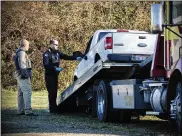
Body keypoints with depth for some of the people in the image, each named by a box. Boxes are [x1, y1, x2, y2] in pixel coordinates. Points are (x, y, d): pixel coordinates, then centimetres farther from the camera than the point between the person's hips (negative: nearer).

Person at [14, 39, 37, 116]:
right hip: (23, 76, -11)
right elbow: (21, 64, -21)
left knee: (21, 93, 11)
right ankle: (28, 111, -22)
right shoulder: (21, 53, -12)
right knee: (27, 92, -16)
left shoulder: (19, 53, 20)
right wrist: (26, 74, -21)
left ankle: (20, 111, 13)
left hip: (20, 76, 11)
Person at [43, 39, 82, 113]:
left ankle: (54, 107, 17)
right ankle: (52, 109, -5)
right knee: (51, 92, -8)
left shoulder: (57, 52, 12)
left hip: (55, 75, 7)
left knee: (54, 92, 10)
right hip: (49, 76, -7)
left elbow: (65, 57, 13)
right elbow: (46, 65, -18)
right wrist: (55, 68, -24)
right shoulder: (47, 54, -10)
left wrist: (76, 58, 4)